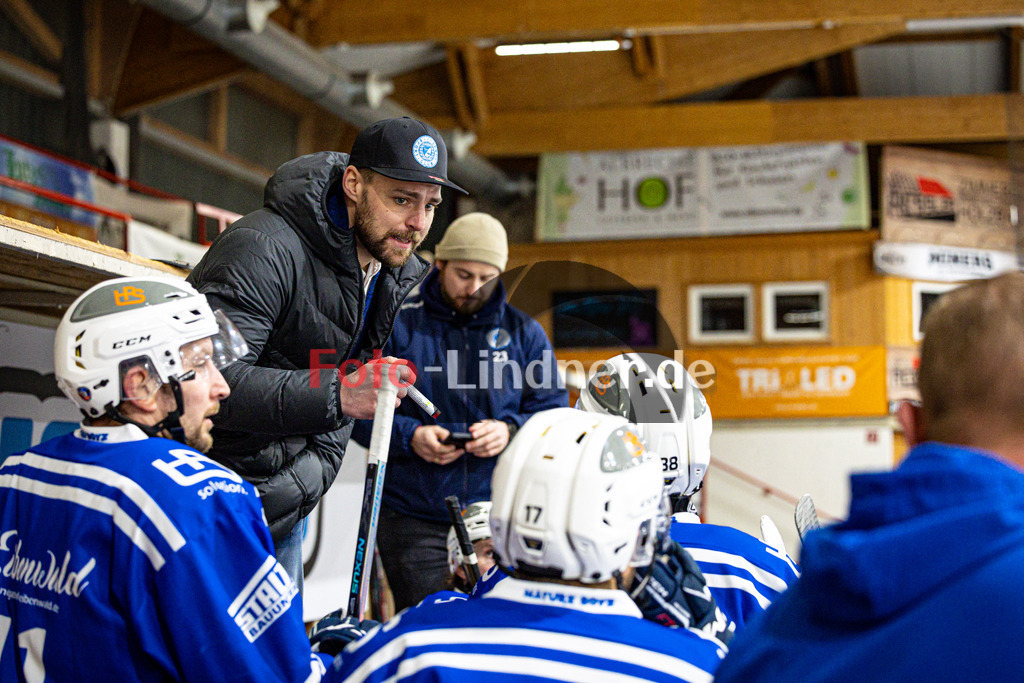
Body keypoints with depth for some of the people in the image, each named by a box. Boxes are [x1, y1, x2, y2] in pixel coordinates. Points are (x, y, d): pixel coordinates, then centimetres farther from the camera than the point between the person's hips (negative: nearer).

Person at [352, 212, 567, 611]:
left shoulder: (524, 332, 11)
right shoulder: (398, 325, 5)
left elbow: (554, 410, 8)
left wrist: (511, 430, -13)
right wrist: (409, 436, -14)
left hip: (501, 519, 2)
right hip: (414, 521, -1)